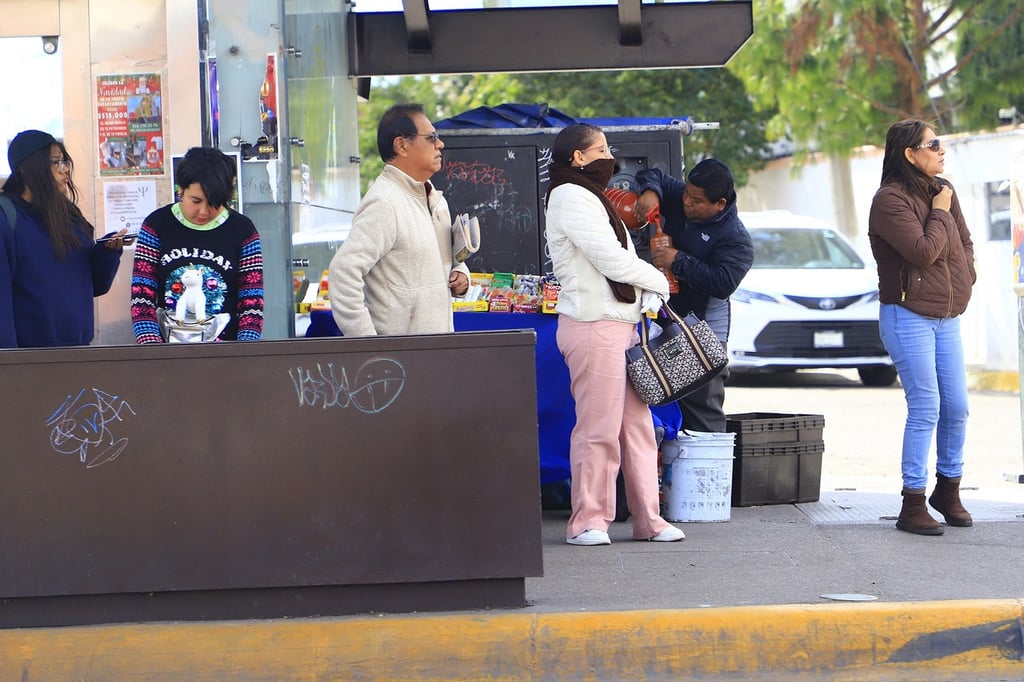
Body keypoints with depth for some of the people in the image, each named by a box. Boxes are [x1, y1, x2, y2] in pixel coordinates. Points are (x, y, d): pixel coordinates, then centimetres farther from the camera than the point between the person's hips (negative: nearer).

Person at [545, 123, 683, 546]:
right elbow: (612, 260, -13)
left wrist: (649, 300, 4)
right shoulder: (570, 197, -7)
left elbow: (623, 259, 21)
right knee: (598, 427, -8)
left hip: (620, 322, 10)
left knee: (637, 423, 7)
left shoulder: (591, 198, 25)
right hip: (593, 325, -10)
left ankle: (648, 518, 10)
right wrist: (659, 283, 1)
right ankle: (587, 522, -3)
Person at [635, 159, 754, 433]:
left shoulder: (735, 238, -16)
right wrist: (650, 192, -8)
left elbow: (723, 284, -26)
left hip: (704, 327, -8)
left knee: (702, 402, -12)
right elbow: (652, 175, 17)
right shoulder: (679, 199, 5)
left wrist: (678, 261, -24)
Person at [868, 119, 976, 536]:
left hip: (947, 317, 7)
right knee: (925, 409, -9)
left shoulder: (943, 191, 10)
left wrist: (965, 281, 6)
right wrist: (940, 213, -9)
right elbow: (924, 251, -22)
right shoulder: (890, 200, -13)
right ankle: (913, 505, -2)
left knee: (957, 408, 8)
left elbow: (964, 243, 21)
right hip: (908, 317, -7)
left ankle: (948, 490, 26)